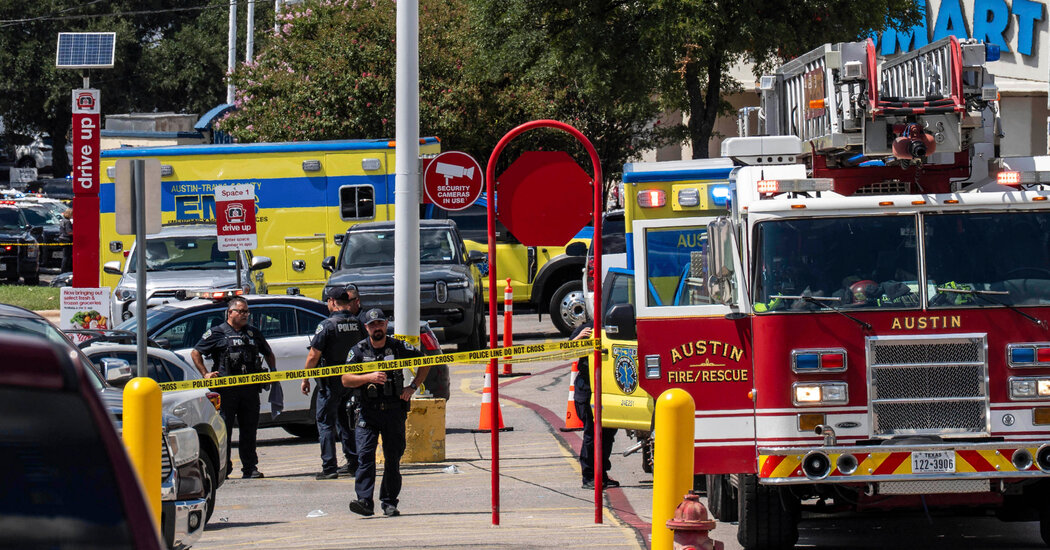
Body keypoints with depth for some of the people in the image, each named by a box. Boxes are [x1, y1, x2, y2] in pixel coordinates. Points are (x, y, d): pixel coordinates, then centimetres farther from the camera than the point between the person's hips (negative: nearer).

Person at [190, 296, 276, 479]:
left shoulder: (253, 333, 19)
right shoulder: (217, 333, 4)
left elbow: (269, 354, 33)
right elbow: (195, 353, 6)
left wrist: (273, 373, 19)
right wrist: (205, 374, -2)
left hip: (250, 389, 4)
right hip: (226, 389, -4)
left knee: (249, 429, 5)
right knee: (224, 429, -3)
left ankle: (250, 468, 10)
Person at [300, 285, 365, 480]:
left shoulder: (327, 325, -15)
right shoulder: (357, 324, 3)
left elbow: (313, 355, -14)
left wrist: (305, 379, -5)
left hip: (331, 381, -6)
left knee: (326, 423, 0)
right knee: (347, 422, 18)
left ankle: (329, 467, -5)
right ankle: (354, 462, 17)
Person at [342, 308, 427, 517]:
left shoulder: (399, 347, 3)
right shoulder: (358, 351, 2)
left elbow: (425, 363, 16)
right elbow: (346, 380, -6)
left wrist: (413, 387, 5)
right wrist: (369, 377, -21)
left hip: (394, 410, 1)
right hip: (368, 411, -1)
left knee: (393, 458, 4)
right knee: (365, 455, -13)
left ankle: (389, 502, 11)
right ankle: (365, 501, -19)